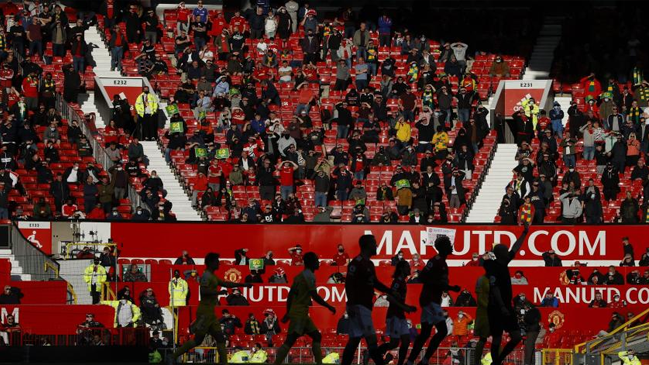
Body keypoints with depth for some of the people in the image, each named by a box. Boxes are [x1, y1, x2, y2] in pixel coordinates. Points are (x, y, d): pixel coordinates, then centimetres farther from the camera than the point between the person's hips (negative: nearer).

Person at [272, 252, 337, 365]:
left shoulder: (300, 275, 18)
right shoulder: (309, 275, -10)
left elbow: (290, 295, 19)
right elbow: (314, 295, -17)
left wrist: (288, 313, 21)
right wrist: (329, 307, -9)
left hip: (301, 313, 10)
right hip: (300, 312, -10)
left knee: (317, 336, 14)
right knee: (290, 340, -17)